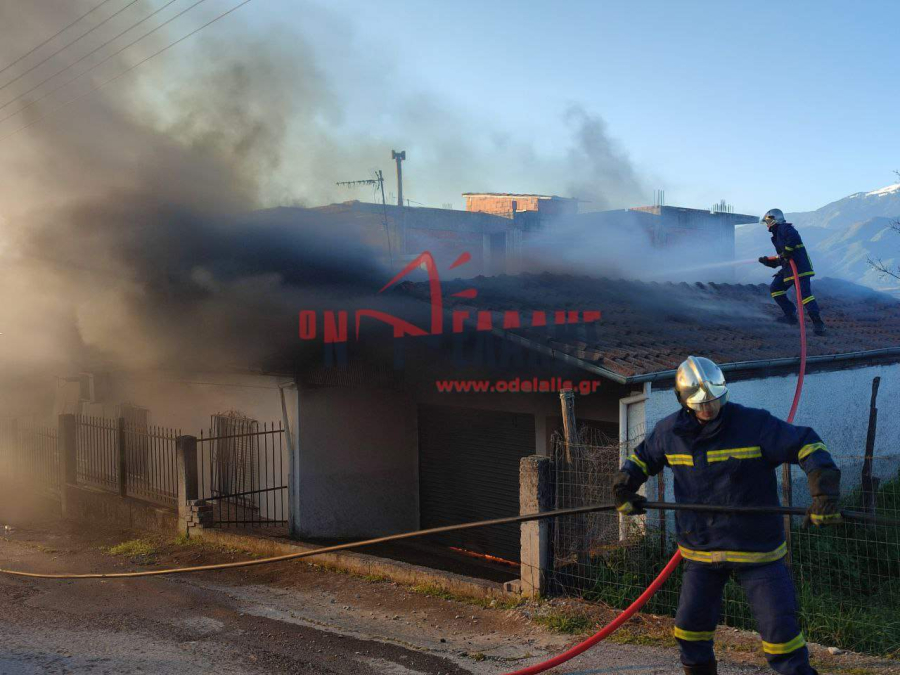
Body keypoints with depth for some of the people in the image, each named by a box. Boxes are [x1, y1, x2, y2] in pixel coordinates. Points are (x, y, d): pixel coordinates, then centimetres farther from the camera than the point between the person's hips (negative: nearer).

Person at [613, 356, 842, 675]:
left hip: (756, 550, -3)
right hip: (700, 549, 4)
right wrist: (624, 486, 1)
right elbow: (643, 457, 17)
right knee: (690, 628, 8)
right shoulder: (669, 432, -2)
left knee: (780, 629, -5)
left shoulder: (754, 424, -16)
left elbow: (806, 445, -16)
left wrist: (824, 493, -29)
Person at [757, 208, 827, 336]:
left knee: (804, 293, -19)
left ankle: (818, 323, -24)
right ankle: (791, 315, 15)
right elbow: (779, 260, 27)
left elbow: (793, 237, -27)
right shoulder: (777, 235, 26)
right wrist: (767, 261, 15)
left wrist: (786, 252, -22)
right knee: (775, 288, 14)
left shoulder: (784, 228, -3)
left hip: (800, 267, -11)